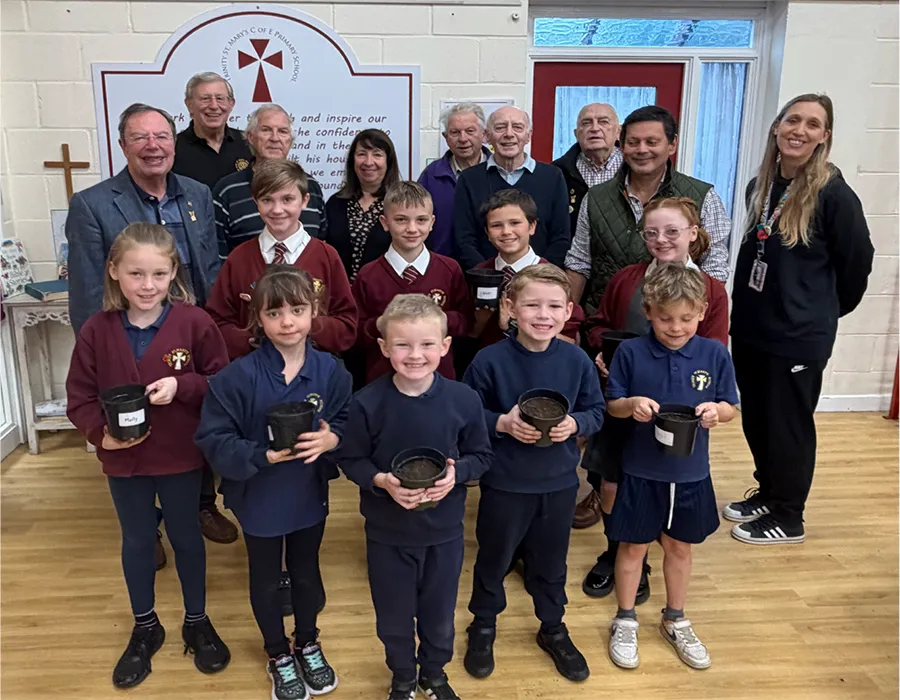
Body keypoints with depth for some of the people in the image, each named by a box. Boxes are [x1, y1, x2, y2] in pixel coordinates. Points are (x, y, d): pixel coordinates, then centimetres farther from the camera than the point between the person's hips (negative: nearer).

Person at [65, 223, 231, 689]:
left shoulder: (194, 322, -14)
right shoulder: (96, 331, -9)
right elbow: (79, 400, -4)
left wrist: (182, 386, -25)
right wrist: (101, 433, -20)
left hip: (181, 458, -1)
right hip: (123, 461, 2)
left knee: (186, 538, 17)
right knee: (137, 542, 19)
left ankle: (197, 622, 38)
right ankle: (145, 629, 40)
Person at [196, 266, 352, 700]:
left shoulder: (329, 370, -13)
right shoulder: (238, 376, -20)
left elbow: (349, 424, -3)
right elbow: (214, 440, -17)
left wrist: (331, 439, -24)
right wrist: (262, 455, -30)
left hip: (310, 495, 2)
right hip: (259, 498, -2)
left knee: (307, 573, 23)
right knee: (265, 580, 19)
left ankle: (308, 644, 49)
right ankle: (278, 655, 44)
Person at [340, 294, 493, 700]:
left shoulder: (463, 400, -15)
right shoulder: (367, 403, -18)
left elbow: (481, 455, -2)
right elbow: (351, 461, -7)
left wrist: (457, 473, -21)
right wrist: (381, 480, -24)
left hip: (444, 529, 1)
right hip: (387, 531, 0)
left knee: (439, 612, 21)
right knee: (393, 614, 19)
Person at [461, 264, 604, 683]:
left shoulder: (577, 361, -9)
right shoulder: (490, 361, -17)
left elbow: (596, 412, 1)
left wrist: (575, 424, -18)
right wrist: (503, 423, -24)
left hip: (560, 483, 2)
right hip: (504, 483, -2)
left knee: (551, 561, 21)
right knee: (494, 559, 18)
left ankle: (553, 629, 45)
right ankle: (483, 626, 42)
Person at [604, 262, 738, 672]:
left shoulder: (715, 354, -7)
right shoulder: (630, 352, -12)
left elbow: (730, 408, 1)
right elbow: (612, 406, -4)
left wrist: (716, 410, -21)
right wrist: (631, 404, -26)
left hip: (691, 472, 2)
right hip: (641, 471, -2)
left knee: (680, 547, 19)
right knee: (634, 546, 12)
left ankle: (675, 621, 40)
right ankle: (624, 622, 32)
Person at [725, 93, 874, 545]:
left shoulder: (833, 193, -14)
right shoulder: (759, 186, 5)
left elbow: (857, 260, -6)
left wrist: (826, 311, 6)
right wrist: (747, 308, 15)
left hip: (800, 335, -6)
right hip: (750, 327, 6)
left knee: (788, 425, 7)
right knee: (755, 420, 17)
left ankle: (788, 519, 25)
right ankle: (767, 493, 38)